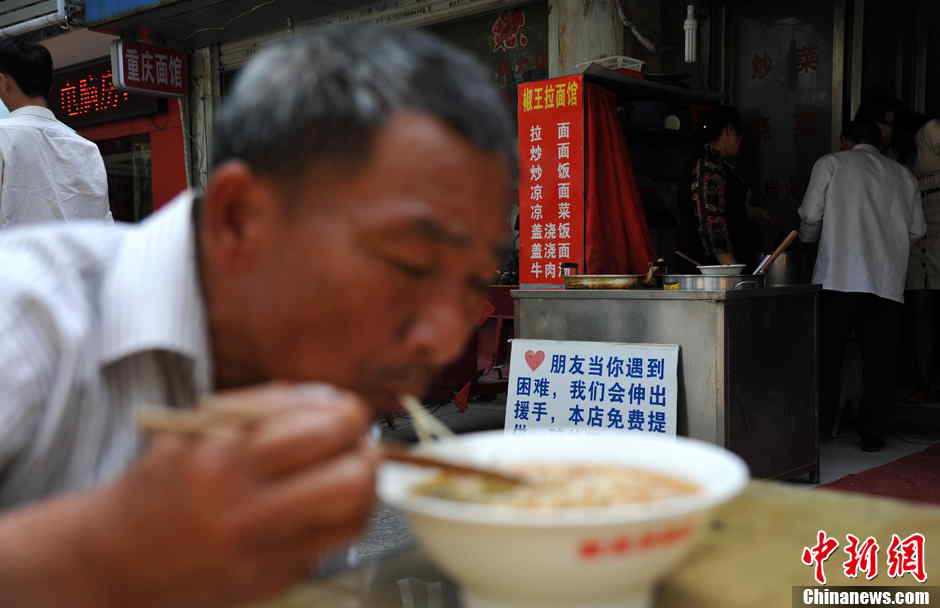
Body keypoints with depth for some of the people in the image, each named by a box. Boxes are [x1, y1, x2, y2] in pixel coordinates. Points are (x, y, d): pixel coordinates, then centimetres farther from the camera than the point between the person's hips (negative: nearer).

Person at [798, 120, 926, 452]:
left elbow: (810, 216, 0)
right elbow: (917, 229, 14)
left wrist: (808, 236, 20)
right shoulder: (903, 174, 17)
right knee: (879, 360, 6)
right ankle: (872, 433, 8)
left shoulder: (831, 163, 7)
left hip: (839, 276, -2)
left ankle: (821, 427, 11)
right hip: (888, 280, 3)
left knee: (827, 356, 6)